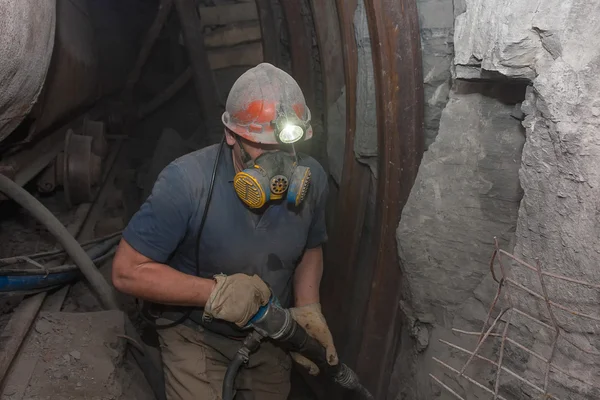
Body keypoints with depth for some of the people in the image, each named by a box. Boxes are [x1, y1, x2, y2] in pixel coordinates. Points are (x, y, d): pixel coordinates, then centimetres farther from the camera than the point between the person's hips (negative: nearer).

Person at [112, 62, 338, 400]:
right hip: (198, 338, -4)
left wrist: (307, 309, -12)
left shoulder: (311, 179, -16)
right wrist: (215, 291, -31)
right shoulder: (186, 181, -30)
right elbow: (128, 271, -23)